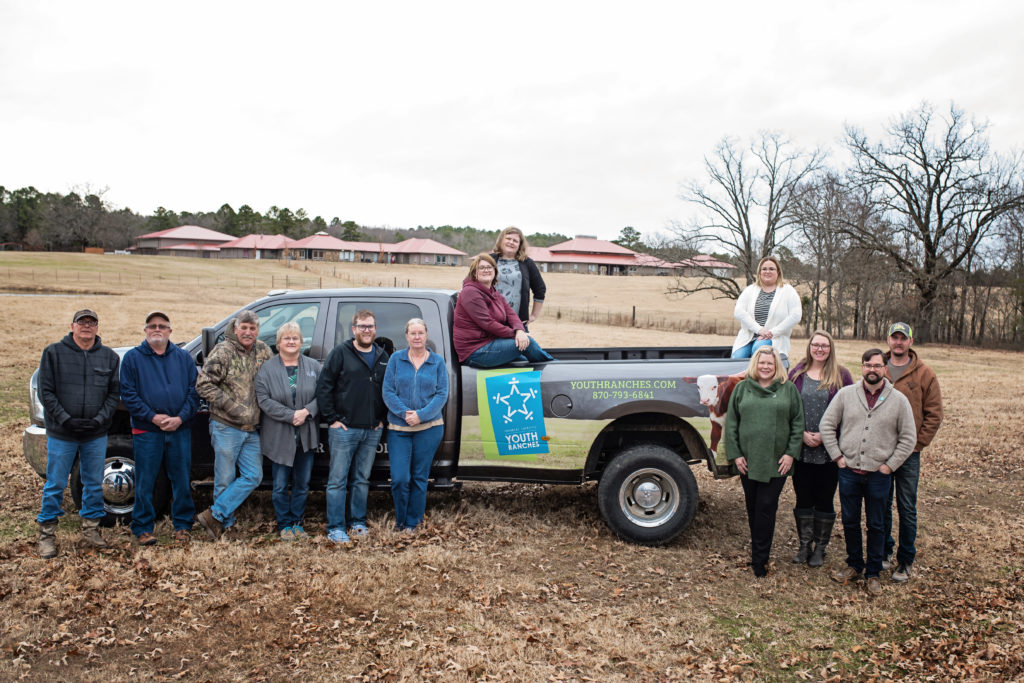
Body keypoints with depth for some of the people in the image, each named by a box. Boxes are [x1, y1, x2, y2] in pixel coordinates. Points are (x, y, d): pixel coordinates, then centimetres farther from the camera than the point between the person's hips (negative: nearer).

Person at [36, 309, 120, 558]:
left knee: (94, 483, 10)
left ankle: (91, 527, 24)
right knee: (55, 485, 4)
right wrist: (65, 419, -13)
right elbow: (46, 392, -2)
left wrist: (100, 419, -9)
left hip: (97, 434, 2)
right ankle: (47, 532, 17)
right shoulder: (53, 353, 0)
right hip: (61, 434, -2)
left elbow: (114, 392, 5)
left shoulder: (109, 356, 6)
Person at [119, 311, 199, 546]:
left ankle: (182, 525, 19)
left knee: (182, 480, 7)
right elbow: (127, 394, -1)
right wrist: (152, 416, -12)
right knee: (144, 482, 3)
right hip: (146, 430, -2)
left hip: (180, 430, 2)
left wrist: (180, 417, -9)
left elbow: (194, 391, 5)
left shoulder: (184, 357, 10)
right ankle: (143, 528, 16)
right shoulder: (132, 358, 5)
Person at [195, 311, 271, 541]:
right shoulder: (223, 352, -9)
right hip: (226, 427, -5)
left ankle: (215, 515, 8)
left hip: (252, 429, 6)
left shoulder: (264, 352, 8)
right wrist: (233, 407, -16)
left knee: (253, 476, 1)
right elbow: (203, 385, -13)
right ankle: (225, 524, 17)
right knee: (225, 479, 3)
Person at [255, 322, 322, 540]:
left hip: (306, 436, 2)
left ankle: (297, 522, 24)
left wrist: (307, 411, -15)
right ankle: (284, 525, 19)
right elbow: (263, 399, -9)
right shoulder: (267, 369, -1)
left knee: (302, 483, 10)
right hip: (279, 436, -2)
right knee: (281, 485, 4)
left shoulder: (313, 366, 6)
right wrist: (290, 416, -17)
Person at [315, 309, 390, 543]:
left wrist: (382, 418, 10)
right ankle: (335, 528, 7)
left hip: (372, 430, 4)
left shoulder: (382, 357, 11)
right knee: (338, 480, 0)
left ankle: (357, 522, 23)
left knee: (362, 479, 12)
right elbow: (323, 386, -4)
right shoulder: (341, 353, -2)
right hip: (344, 429, -4)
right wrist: (331, 418, -8)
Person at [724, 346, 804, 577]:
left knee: (766, 509, -3)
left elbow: (798, 424, 5)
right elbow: (731, 424, 6)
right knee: (753, 508, 11)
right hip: (747, 461, 2)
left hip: (776, 462, -2)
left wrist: (791, 453, -4)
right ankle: (760, 549, 28)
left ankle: (759, 560, 3)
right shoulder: (742, 388, 7)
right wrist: (735, 454, -1)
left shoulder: (788, 389, 4)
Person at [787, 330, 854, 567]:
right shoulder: (797, 374, 5)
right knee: (803, 498, 10)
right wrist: (802, 434, -9)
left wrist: (824, 435, -12)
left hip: (830, 451, -2)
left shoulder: (841, 375, -1)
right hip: (801, 449, 2)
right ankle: (805, 545, 23)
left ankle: (820, 548, 21)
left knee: (825, 500, 7)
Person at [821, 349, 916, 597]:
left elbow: (908, 438, 2)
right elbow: (827, 425, 4)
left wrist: (889, 465, -4)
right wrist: (837, 456, -2)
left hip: (879, 474, -1)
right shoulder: (845, 394, 0)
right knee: (850, 521, 11)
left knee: (875, 525, 9)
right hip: (849, 471, 1)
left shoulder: (899, 400, -1)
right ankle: (854, 566, 28)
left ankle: (873, 573, 21)